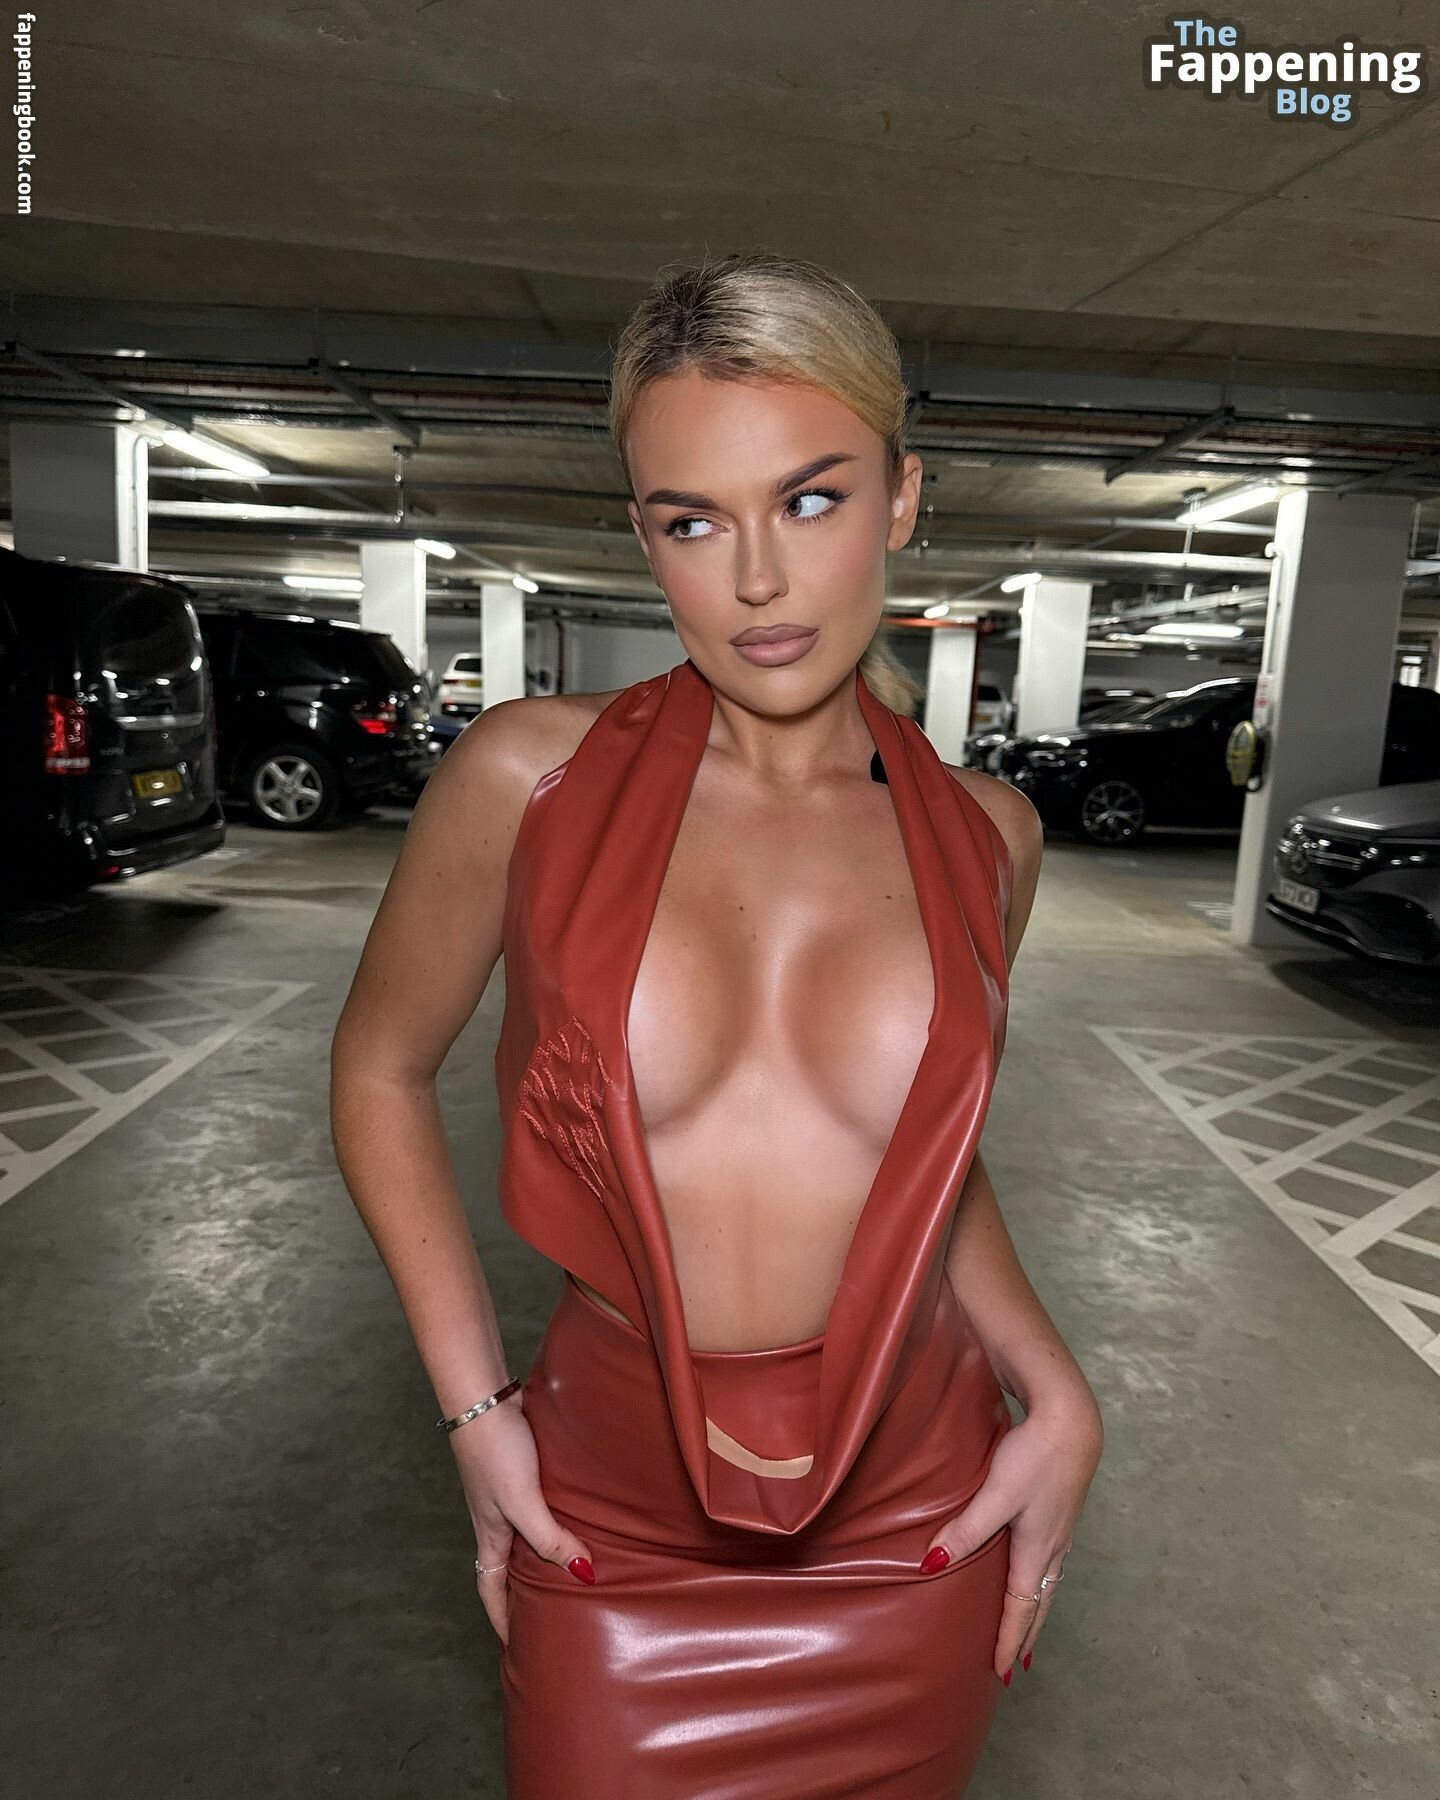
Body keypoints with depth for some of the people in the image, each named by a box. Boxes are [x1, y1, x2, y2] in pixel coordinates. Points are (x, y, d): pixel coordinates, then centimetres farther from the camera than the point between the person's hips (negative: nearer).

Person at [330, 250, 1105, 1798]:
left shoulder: (983, 835, -6)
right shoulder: (532, 776, -13)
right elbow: (379, 1069, -1)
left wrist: (1055, 1392, -4)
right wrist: (474, 1405, -4)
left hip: (915, 1517, 2)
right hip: (613, 1524, -1)